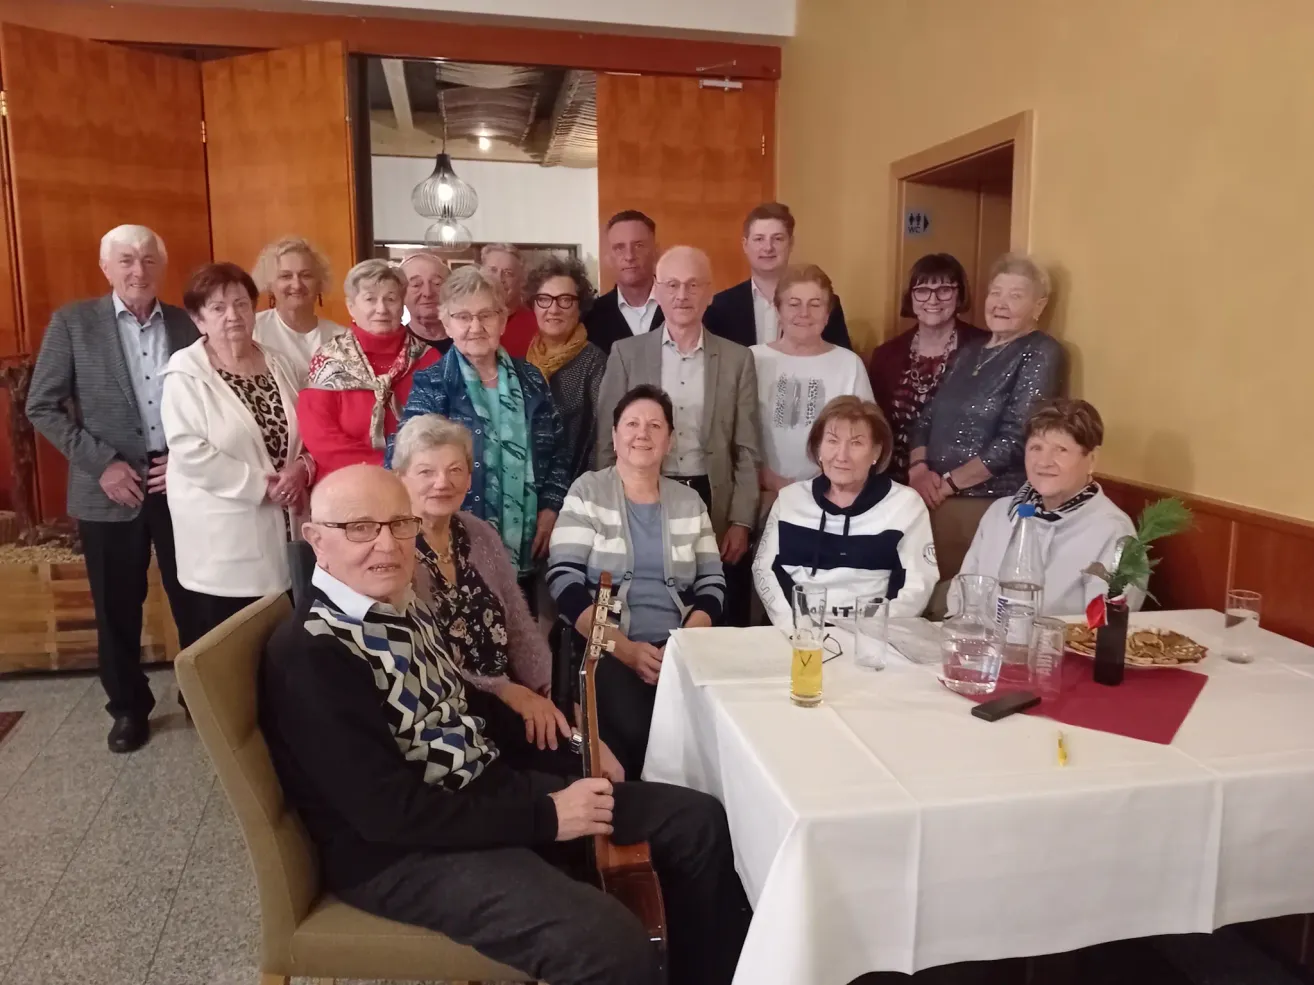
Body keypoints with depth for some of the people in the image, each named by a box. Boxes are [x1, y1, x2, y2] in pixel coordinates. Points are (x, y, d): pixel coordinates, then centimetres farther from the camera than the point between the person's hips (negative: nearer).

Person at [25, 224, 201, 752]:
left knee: (194, 600, 8)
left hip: (182, 483, 1)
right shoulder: (72, 322, -2)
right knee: (117, 609, 10)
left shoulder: (187, 324, 3)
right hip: (109, 490, -1)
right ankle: (128, 707, 28)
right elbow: (42, 406, -3)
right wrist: (101, 464, -11)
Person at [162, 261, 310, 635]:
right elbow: (191, 453, -17)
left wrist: (302, 468, -11)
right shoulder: (186, 374, -8)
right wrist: (263, 485, -17)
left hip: (282, 528, 5)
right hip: (223, 542, -5)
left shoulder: (279, 363, 9)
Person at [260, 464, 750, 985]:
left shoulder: (405, 608, 6)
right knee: (608, 941, -31)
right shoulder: (309, 653, -20)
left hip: (495, 784, 9)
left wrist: (573, 756, 7)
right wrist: (543, 817, -20)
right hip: (404, 850, -8)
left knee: (698, 820, 4)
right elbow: (392, 812, -24)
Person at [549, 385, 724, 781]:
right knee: (637, 729, -29)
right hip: (605, 650, -3)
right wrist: (625, 648, -17)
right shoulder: (587, 492, 3)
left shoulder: (690, 502, 13)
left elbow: (711, 584, 10)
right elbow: (564, 581, -6)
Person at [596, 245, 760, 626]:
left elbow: (747, 450, 5)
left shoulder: (737, 358, 5)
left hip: (714, 507, 1)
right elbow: (608, 442, 3)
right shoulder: (626, 353, 3)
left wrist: (741, 522, -2)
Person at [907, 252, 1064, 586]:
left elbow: (1016, 438, -16)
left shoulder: (1040, 353, -6)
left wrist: (950, 482, -13)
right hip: (933, 499, 6)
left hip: (992, 505, -6)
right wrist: (918, 468, -4)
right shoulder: (969, 351, 16)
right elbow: (926, 417, 14)